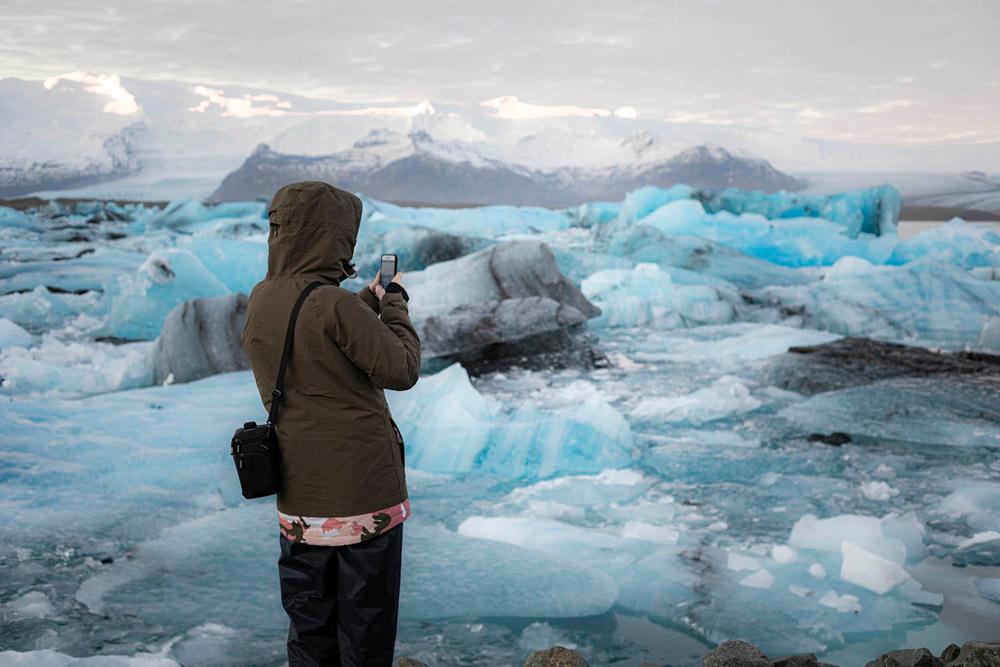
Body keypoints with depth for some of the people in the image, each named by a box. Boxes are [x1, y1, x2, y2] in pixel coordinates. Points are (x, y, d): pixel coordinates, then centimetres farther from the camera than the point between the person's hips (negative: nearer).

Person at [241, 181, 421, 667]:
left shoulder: (261, 300, 3)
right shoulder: (333, 303, -20)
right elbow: (402, 370, -16)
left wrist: (372, 298, 17)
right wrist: (394, 301, -3)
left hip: (298, 498, 7)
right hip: (364, 490, -6)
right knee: (366, 627, 8)